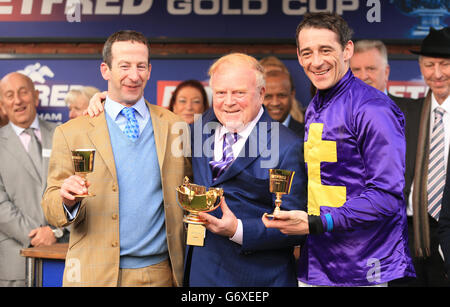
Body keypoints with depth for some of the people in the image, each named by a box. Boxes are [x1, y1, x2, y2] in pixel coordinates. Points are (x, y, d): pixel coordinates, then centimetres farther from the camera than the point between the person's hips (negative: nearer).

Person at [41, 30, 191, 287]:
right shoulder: (70, 133, 0)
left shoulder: (175, 127, 5)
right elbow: (52, 208, 0)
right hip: (94, 275, -1)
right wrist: (67, 199, -21)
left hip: (160, 274, 2)